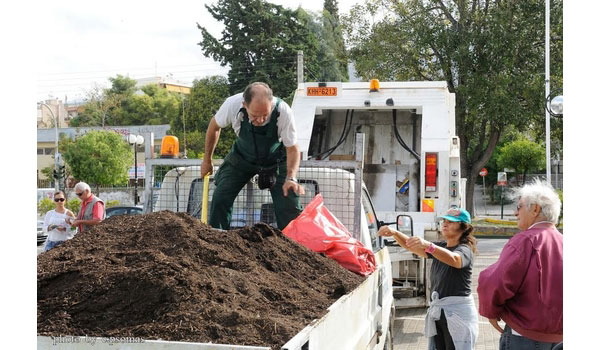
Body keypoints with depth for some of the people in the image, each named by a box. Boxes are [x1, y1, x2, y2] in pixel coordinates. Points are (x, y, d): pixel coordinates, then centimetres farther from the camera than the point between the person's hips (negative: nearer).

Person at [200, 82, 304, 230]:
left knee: (289, 204, -14)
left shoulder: (283, 111, -34)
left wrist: (291, 178, -39)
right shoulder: (232, 104, -31)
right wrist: (207, 160, 3)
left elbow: (292, 148, -21)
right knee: (220, 198, -12)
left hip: (276, 159, -1)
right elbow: (214, 126, -8)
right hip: (242, 157, 1)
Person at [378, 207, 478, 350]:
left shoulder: (465, 250, -8)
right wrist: (394, 233, -16)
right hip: (436, 310, 7)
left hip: (458, 312, -7)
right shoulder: (440, 247, 15)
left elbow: (453, 259, -32)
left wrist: (428, 245, -49)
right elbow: (412, 246, 4)